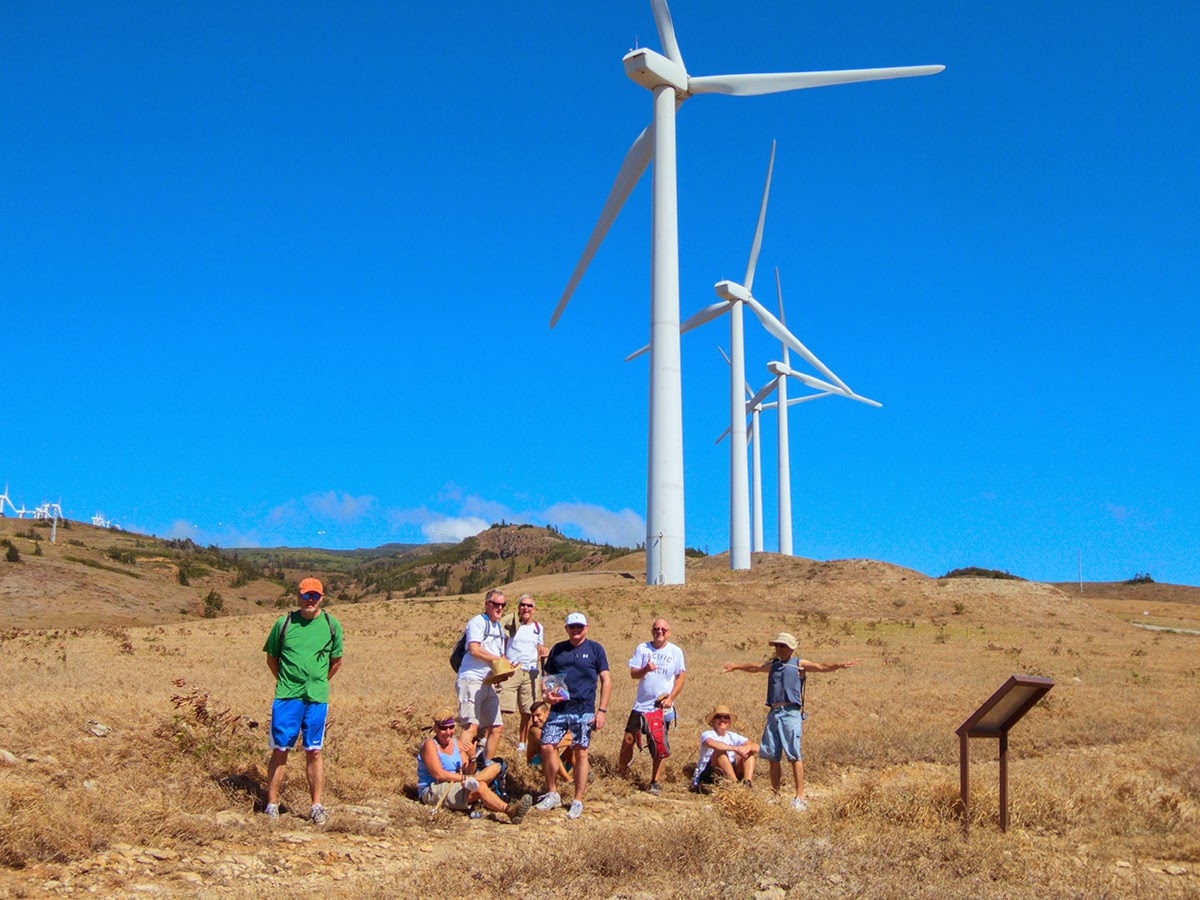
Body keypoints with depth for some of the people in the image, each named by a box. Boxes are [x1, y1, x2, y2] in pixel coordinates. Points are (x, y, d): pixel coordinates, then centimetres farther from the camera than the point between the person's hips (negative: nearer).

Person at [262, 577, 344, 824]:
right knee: (280, 751, 2)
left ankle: (316, 805, 10)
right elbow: (271, 658, 13)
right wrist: (285, 682, 11)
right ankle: (272, 804, 10)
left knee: (314, 752, 4)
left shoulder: (331, 625, 6)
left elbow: (336, 661, 16)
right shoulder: (284, 623, 2)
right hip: (286, 696, 0)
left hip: (317, 698, 1)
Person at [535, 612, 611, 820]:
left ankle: (578, 801, 11)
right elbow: (547, 677, 17)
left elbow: (606, 681, 1)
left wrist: (602, 710, -6)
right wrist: (546, 694, -4)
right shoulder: (557, 649, 12)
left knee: (581, 753, 1)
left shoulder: (595, 649, 3)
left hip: (584, 710, -3)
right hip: (558, 709, 3)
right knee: (547, 748, -3)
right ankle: (552, 794, 15)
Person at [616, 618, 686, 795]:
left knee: (659, 747, 2)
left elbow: (681, 677, 4)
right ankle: (620, 772, 13)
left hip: (663, 707, 0)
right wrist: (645, 669, -22)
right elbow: (633, 674, 0)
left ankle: (654, 782, 13)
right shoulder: (643, 648, 4)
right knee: (628, 739, -4)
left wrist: (670, 698, -8)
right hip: (641, 704, 1)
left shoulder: (676, 651, 4)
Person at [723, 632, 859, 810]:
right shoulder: (772, 665, 21)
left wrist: (840, 665, -26)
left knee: (794, 755, -11)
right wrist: (736, 666, 51)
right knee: (772, 756, 8)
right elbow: (755, 667, 38)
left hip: (790, 713, -6)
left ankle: (800, 797, -10)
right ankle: (775, 793, 19)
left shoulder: (799, 664, 4)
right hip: (773, 713, 6)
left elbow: (821, 667, -10)